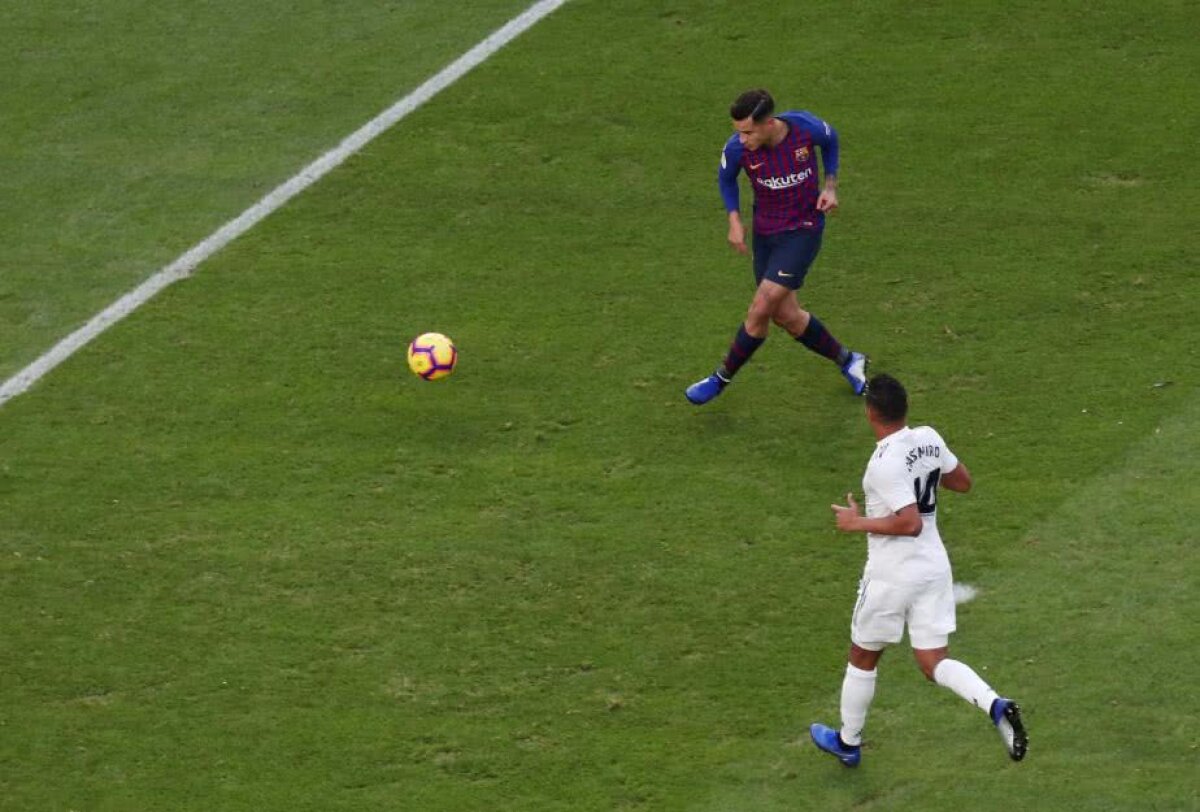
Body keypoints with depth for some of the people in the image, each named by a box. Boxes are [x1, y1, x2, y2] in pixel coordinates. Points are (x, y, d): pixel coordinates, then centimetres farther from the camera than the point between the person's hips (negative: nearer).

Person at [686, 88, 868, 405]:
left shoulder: (806, 128, -22)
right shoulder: (737, 148, -18)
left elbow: (830, 140, 4)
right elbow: (726, 178, 6)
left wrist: (830, 186, -5)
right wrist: (734, 220, -7)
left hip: (803, 230, -4)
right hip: (765, 233, 4)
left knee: (761, 310, -12)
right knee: (786, 316, 9)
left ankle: (722, 378, 8)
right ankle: (847, 360, 32)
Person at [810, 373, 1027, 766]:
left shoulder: (885, 464, -24)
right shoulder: (929, 439, -1)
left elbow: (910, 523, -28)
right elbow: (963, 482, 14)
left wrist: (858, 523, -18)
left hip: (891, 575, -7)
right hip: (934, 567, 7)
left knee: (862, 658, 15)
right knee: (934, 662, 8)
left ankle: (848, 742, 31)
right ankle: (995, 705, -18)